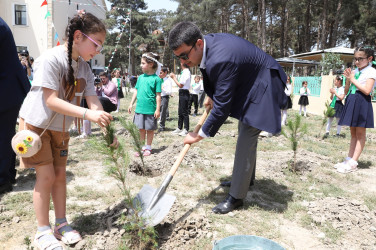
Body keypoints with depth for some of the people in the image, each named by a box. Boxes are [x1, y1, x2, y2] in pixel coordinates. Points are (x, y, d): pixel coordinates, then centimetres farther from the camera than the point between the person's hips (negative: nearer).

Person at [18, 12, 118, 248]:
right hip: (36, 124, -6)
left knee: (60, 174, 9)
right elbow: (51, 101, -29)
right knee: (46, 175, -5)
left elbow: (94, 102, -9)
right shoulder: (51, 59, -24)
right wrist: (87, 114, -39)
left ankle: (61, 224, 22)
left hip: (60, 128, 6)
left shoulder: (85, 68, -3)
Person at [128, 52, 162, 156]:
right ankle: (141, 147, 22)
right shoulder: (140, 77, 8)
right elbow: (136, 91, 15)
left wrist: (158, 109, -10)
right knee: (141, 128, 11)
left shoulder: (156, 79, -8)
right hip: (139, 108, 5)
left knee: (150, 129, 8)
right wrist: (131, 104, 14)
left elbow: (158, 95, -8)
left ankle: (148, 148, 22)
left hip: (150, 109, -5)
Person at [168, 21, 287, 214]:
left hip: (262, 88, -10)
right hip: (246, 84, 10)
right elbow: (212, 74, 12)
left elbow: (222, 107, -34)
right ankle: (246, 177, 41)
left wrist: (199, 135, -24)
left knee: (246, 141, -11)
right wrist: (211, 95, 7)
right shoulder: (206, 44, -11)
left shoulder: (222, 59, -39)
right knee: (245, 132, 21)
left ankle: (236, 197, 2)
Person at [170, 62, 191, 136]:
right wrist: (175, 77, 14)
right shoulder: (184, 72, 13)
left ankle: (186, 130, 4)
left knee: (184, 112, -3)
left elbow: (180, 85, -18)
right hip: (182, 93, 10)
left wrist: (173, 77, -10)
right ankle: (179, 128, 25)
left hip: (184, 93, -10)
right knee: (180, 112, 15)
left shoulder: (186, 72, -16)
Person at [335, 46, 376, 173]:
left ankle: (353, 163, -2)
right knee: (353, 133, 13)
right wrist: (348, 80, -4)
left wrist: (353, 80, -12)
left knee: (360, 133, -1)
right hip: (351, 102, 7)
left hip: (362, 103, -7)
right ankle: (349, 159, 18)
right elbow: (346, 91, 12)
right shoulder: (354, 72, 12)